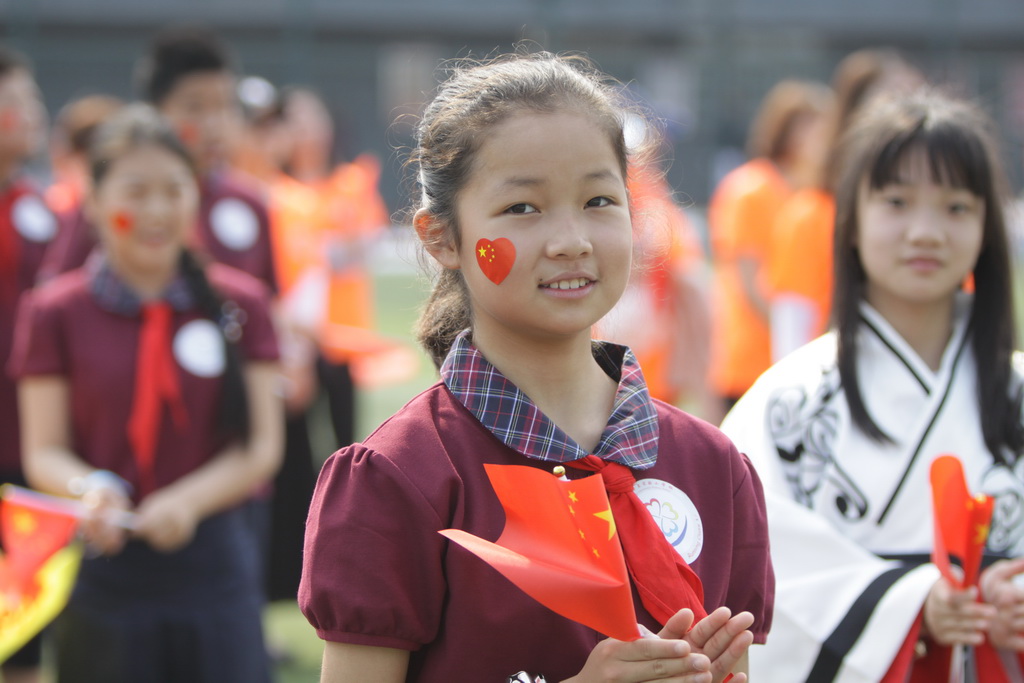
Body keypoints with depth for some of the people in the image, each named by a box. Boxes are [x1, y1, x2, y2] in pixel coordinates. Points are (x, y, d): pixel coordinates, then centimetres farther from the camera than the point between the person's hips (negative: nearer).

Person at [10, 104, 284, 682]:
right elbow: (44, 452, 0)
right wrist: (88, 487, -22)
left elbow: (261, 447, 1)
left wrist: (188, 500, -17)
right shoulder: (56, 313, 1)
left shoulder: (238, 304, 5)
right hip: (104, 569, -1)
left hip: (213, 563, 1)